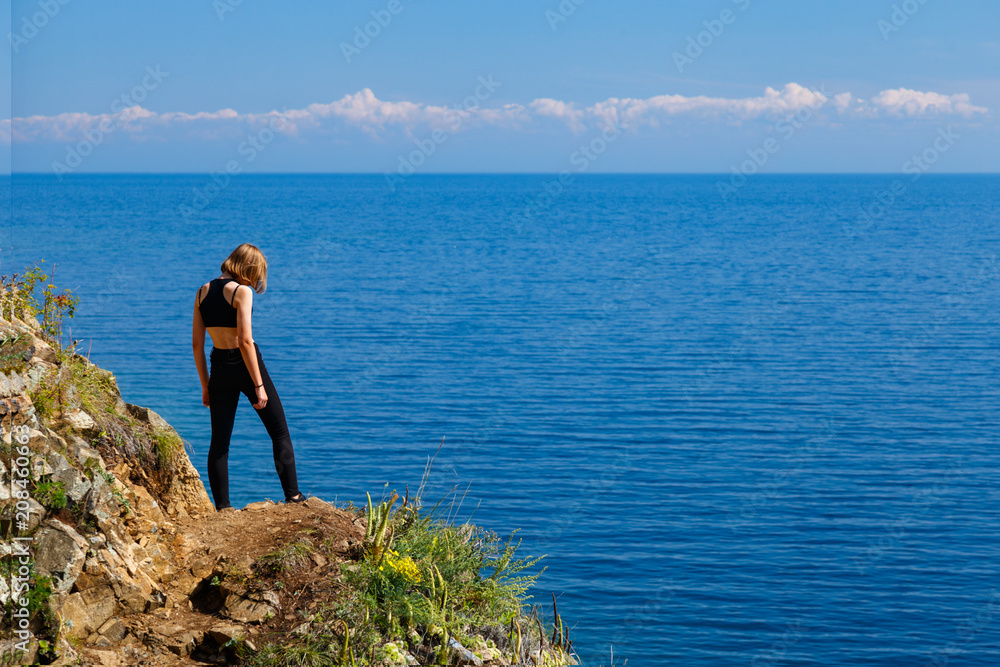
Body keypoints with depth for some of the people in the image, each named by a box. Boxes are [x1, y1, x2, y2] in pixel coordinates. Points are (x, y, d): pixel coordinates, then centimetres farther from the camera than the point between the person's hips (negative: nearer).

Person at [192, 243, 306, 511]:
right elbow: (245, 341, -19)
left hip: (219, 368, 5)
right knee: (280, 433, 8)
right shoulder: (241, 291, -12)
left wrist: (205, 384, 13)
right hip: (244, 365, -5)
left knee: (219, 441, 10)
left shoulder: (203, 292, 6)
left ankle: (222, 507, 8)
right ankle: (293, 495, 7)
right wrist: (259, 385, -17)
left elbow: (197, 343, 6)